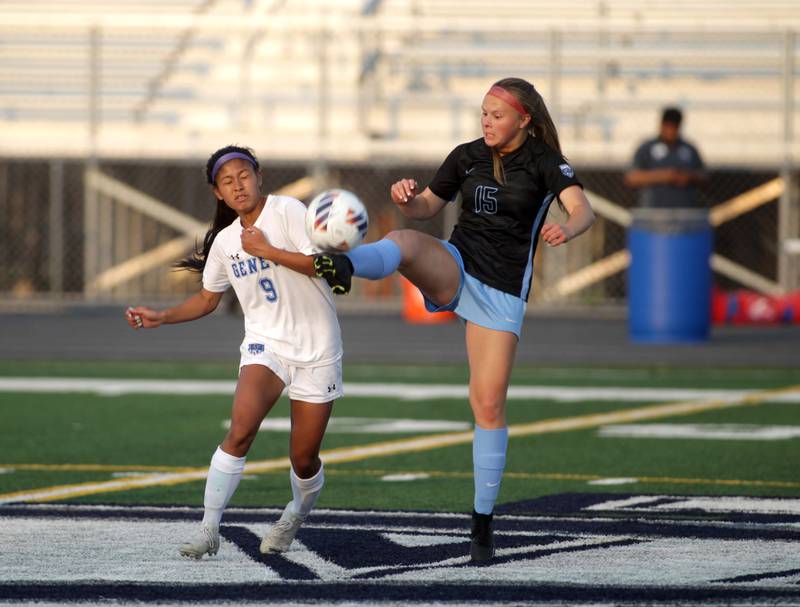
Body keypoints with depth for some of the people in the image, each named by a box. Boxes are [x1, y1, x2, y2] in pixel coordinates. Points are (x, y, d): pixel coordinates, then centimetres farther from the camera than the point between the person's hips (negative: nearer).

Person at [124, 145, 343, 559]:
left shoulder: (286, 211, -8)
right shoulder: (224, 241, 6)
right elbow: (208, 299, 20)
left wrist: (266, 250, -19)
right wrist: (161, 318, 6)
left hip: (317, 349, -2)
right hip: (265, 344, 2)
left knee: (304, 460, 3)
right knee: (241, 430, -25)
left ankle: (296, 517, 37)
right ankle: (208, 531, -22)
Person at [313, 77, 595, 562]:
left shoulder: (544, 162, -5)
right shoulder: (467, 156, 7)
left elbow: (582, 210, -21)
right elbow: (427, 207, 16)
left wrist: (566, 230, -45)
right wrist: (407, 198, -8)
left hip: (502, 291, -3)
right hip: (453, 268, 3)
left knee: (489, 405, -5)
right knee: (404, 240, -31)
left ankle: (484, 519, 6)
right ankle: (343, 267, -66)